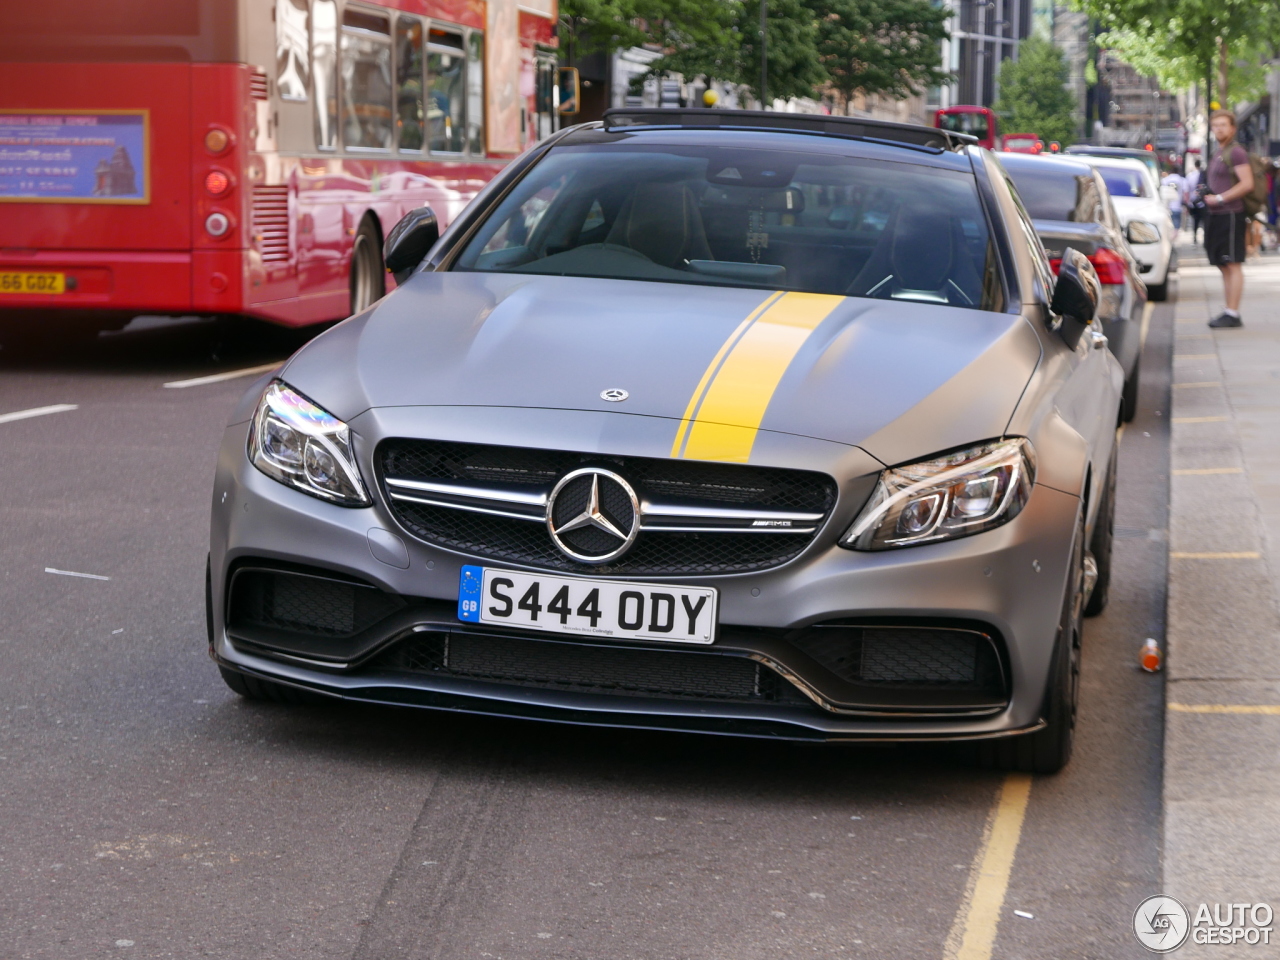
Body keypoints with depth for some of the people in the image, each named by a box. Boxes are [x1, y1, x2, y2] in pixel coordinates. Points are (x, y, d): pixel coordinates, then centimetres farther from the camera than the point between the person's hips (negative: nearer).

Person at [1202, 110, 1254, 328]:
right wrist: (1206, 195, 11)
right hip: (1216, 216, 10)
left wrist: (1219, 198, -18)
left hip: (1231, 214, -10)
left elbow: (1247, 183, -18)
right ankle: (1228, 312, 14)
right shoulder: (1218, 154, 20)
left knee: (1233, 265, -10)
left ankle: (1233, 314, -11)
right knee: (1224, 267, 10)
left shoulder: (1236, 152, -9)